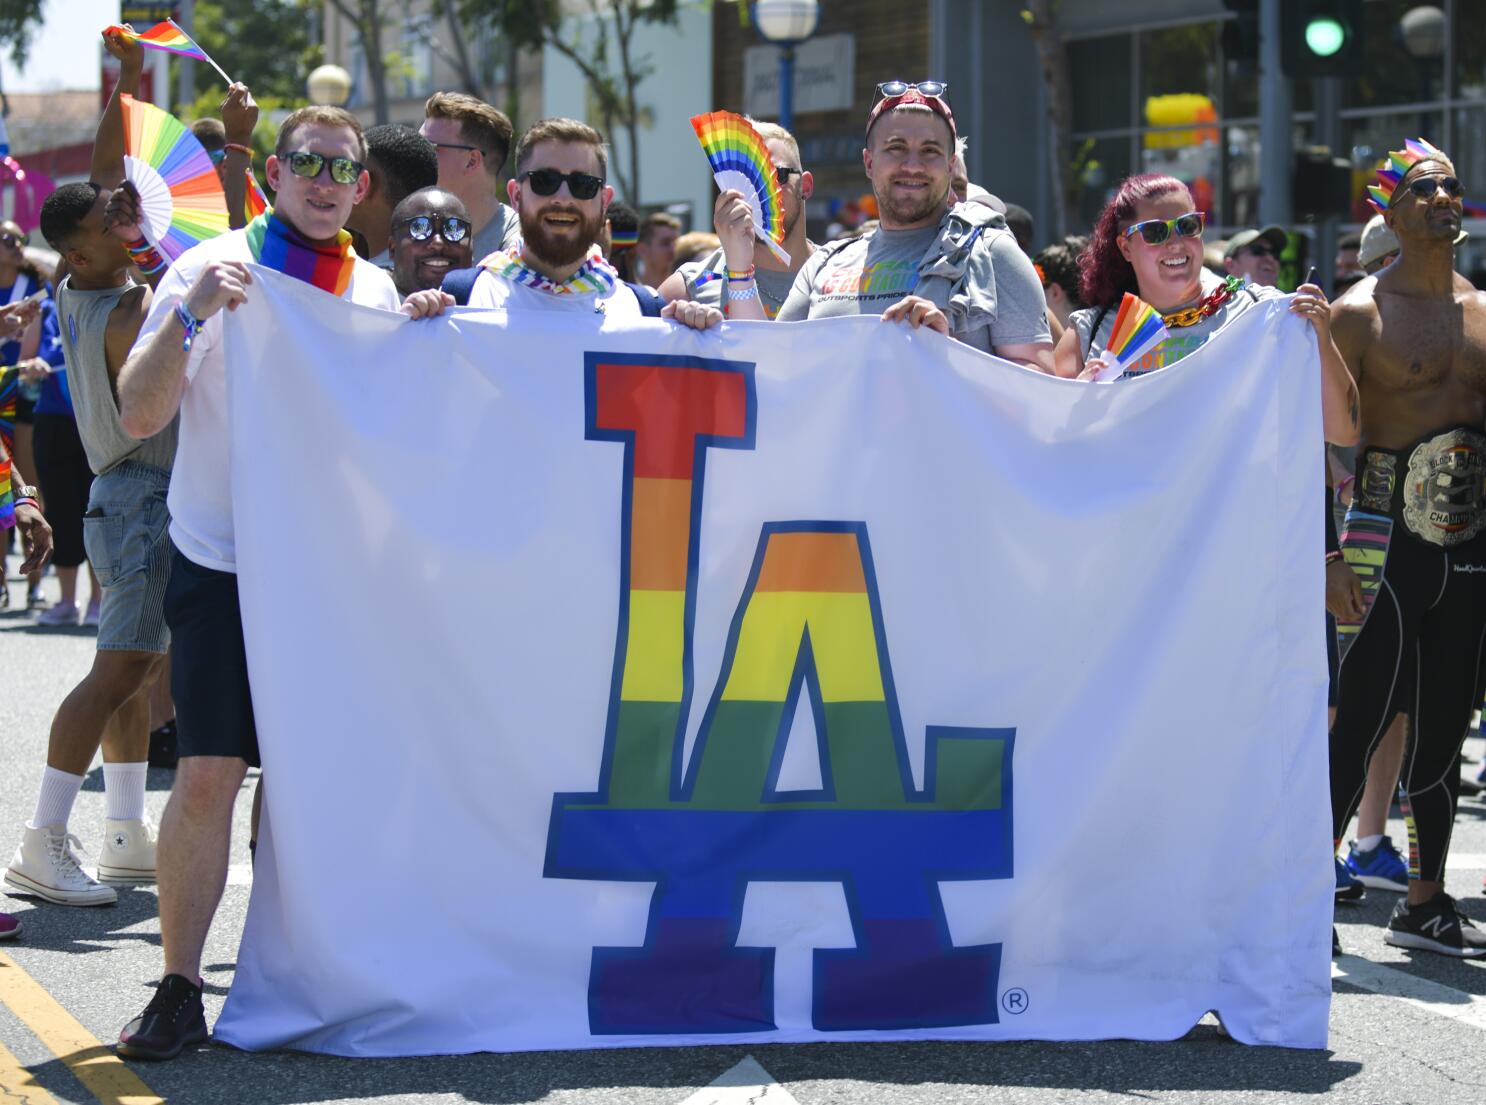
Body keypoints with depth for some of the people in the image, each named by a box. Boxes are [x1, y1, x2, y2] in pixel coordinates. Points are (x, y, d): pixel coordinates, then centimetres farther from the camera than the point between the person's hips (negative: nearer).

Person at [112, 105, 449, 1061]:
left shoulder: (374, 288, 9)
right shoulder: (213, 270, -4)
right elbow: (141, 416, -12)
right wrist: (192, 312, -25)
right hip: (222, 562, -4)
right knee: (209, 775, -11)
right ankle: (179, 989, -3)